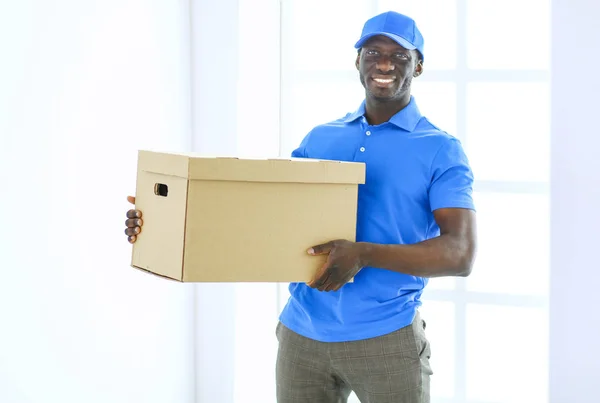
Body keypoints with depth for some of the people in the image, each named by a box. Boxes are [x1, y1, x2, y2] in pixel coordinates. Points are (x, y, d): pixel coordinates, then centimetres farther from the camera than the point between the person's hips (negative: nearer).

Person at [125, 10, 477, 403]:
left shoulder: (441, 150, -3)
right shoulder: (319, 140, 12)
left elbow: (461, 254, -14)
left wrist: (365, 254, -27)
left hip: (386, 338, -4)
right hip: (301, 333, 4)